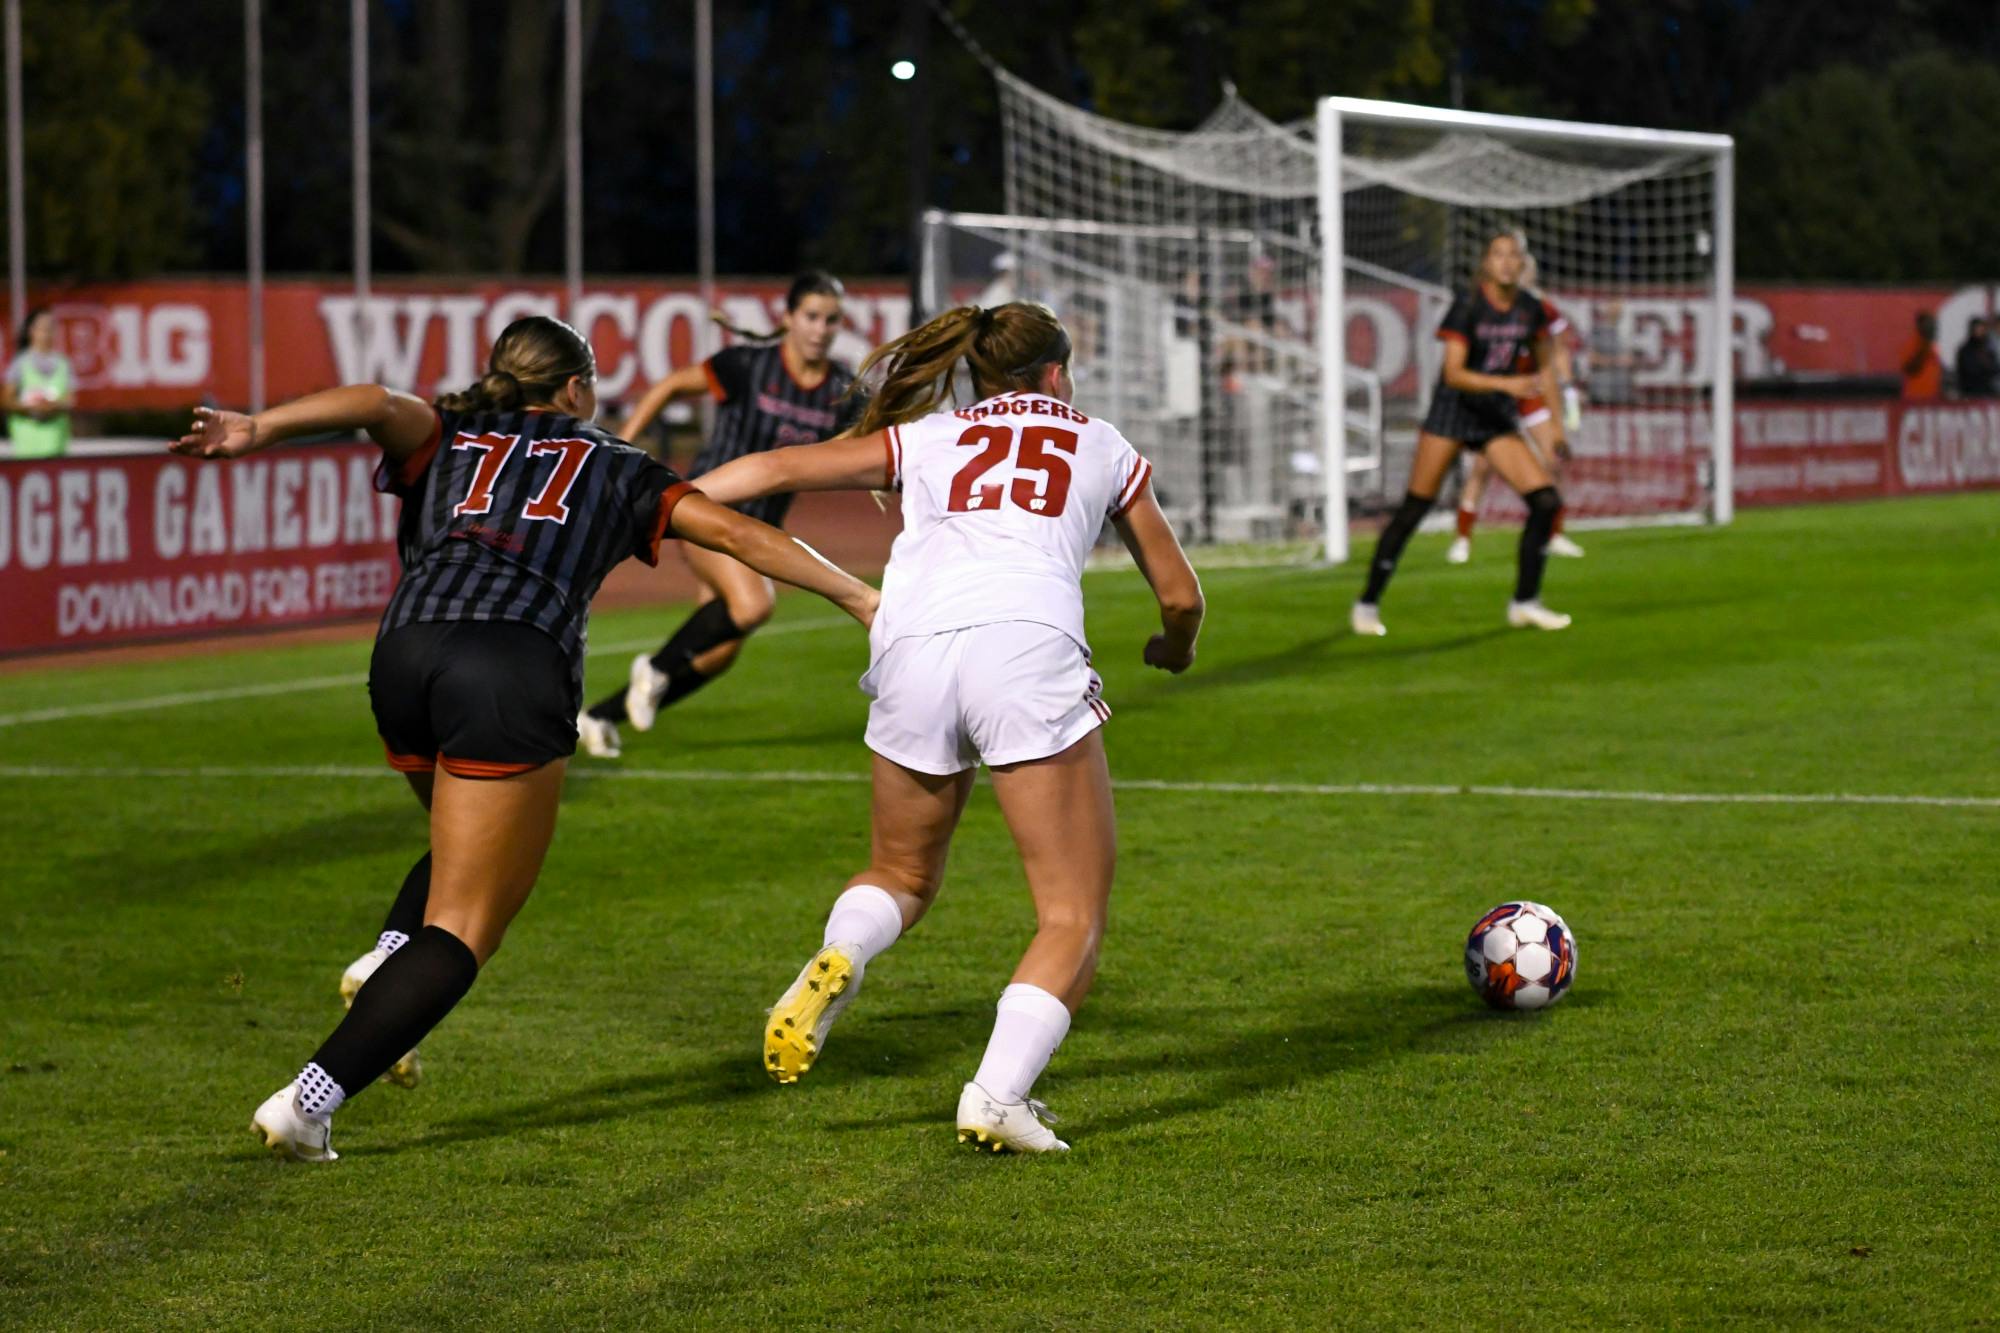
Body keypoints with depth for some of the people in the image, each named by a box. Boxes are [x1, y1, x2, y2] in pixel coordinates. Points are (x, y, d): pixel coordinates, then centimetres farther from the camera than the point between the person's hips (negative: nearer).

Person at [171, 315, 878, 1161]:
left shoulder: (445, 441, 27)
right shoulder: (612, 468, 25)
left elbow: (376, 404, 6)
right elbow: (732, 532, 19)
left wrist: (259, 429, -10)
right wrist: (856, 596, 24)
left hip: (405, 655, 4)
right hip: (516, 668, -4)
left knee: (473, 846, 32)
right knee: (463, 931, -2)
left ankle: (390, 958, 4)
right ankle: (310, 1099, -16)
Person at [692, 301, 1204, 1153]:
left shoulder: (926, 439, 27)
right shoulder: (1103, 446, 27)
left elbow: (778, 468, 17)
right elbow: (1179, 593, 32)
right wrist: (1175, 649, 53)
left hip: (912, 646, 2)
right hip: (1029, 644, -2)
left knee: (903, 875, 24)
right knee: (1074, 915, 4)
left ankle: (839, 959, -8)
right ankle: (999, 1096, -15)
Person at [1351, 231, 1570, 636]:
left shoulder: (1530, 310, 0)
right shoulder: (1467, 306, -16)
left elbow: (1545, 363, 15)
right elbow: (1453, 373, -23)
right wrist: (1507, 384, -35)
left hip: (1497, 420, 5)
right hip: (1452, 412, -5)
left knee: (1546, 501, -10)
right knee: (1413, 510, -3)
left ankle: (1525, 603, 3)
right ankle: (1367, 604, 11)